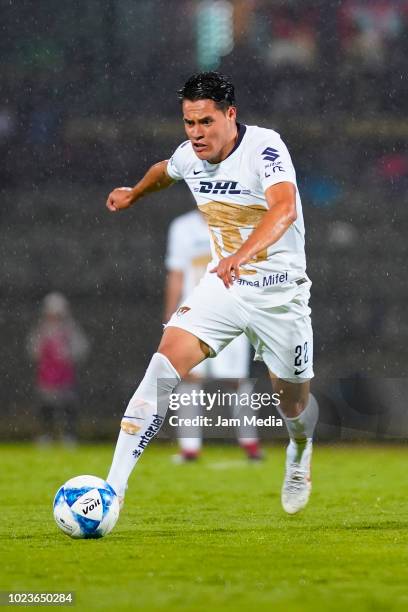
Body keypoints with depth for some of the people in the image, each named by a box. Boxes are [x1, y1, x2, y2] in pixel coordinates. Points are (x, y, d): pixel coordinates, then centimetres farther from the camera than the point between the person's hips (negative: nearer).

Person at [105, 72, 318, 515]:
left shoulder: (264, 147, -22)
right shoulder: (189, 155, -3)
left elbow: (285, 209, -40)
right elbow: (164, 170, 24)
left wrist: (242, 254, -57)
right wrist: (133, 194, 42)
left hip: (279, 291, -4)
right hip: (222, 284, 4)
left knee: (293, 403, 9)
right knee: (165, 363, -19)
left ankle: (300, 452, 49)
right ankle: (113, 488, -22)